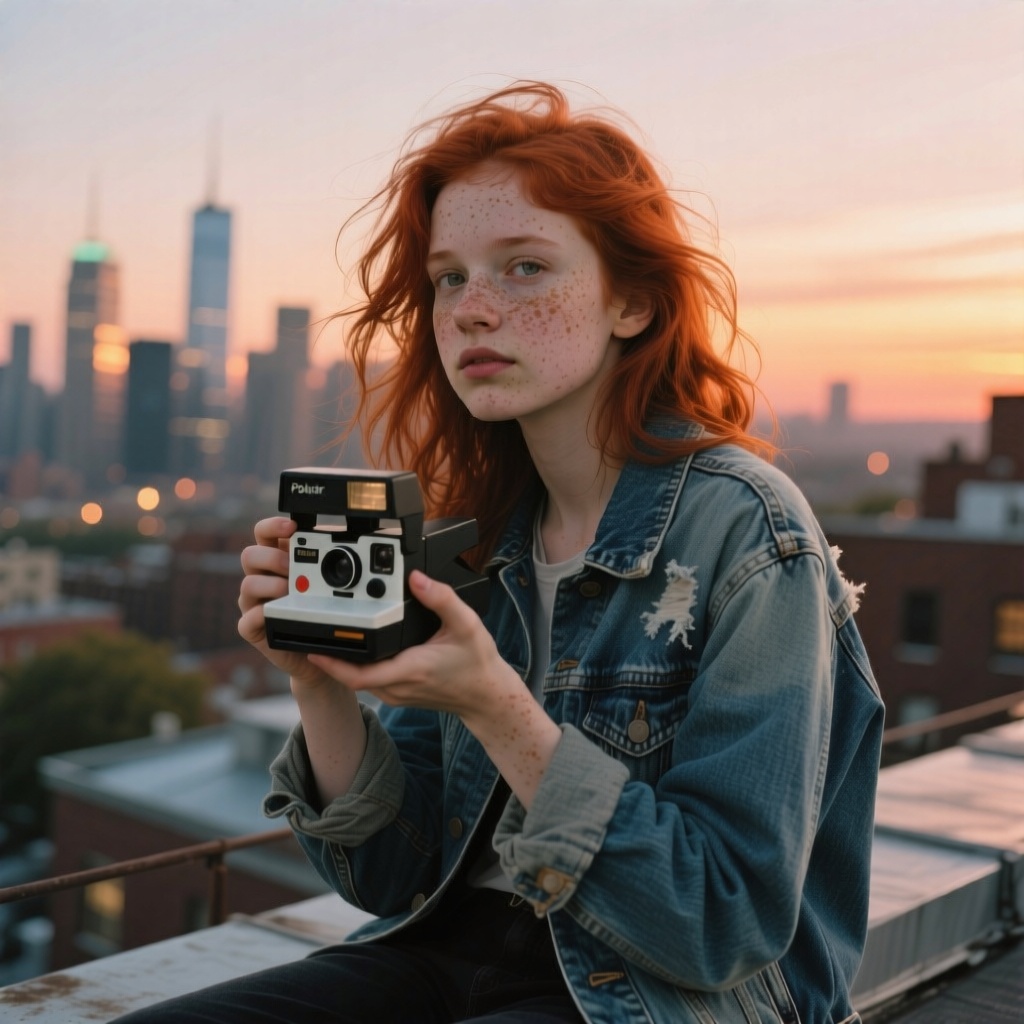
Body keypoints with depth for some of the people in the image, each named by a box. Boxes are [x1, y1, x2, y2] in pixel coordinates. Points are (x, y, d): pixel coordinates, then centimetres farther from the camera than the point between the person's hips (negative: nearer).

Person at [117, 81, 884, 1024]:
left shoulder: (745, 531, -16)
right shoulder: (479, 531, 0)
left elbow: (729, 925, -18)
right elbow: (393, 872, 3)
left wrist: (494, 707, -26)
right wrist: (318, 681, -15)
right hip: (454, 948, 5)